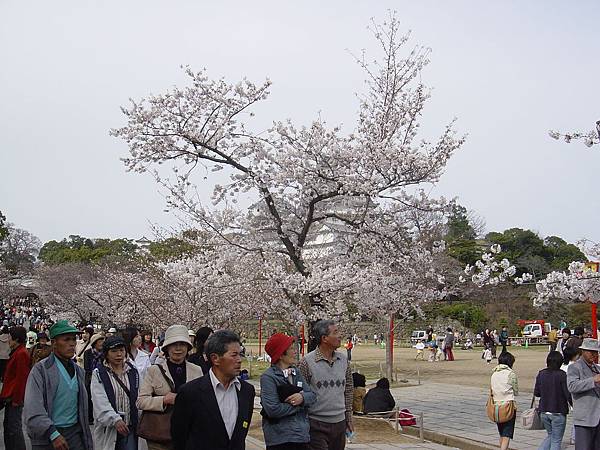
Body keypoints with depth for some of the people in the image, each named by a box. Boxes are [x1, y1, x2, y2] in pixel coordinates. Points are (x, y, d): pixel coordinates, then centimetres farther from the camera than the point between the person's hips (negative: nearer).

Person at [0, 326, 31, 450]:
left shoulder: (21, 354, -17)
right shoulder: (17, 352, 14)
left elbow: (21, 378, -20)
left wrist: (16, 399, -19)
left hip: (15, 398, -10)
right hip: (11, 396, 10)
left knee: (14, 427, -5)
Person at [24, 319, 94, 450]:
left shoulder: (78, 371, 12)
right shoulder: (40, 370, -8)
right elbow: (32, 409, -18)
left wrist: (87, 439, 13)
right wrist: (53, 434, -23)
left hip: (75, 433, 5)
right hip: (47, 437, -5)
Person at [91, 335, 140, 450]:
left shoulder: (132, 371, 7)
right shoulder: (98, 374, -4)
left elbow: (138, 397, 9)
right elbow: (101, 402, -14)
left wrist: (138, 422, 1)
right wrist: (115, 420, -26)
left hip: (129, 427, 3)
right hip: (107, 428, -3)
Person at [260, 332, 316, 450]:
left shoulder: (296, 373, 9)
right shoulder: (268, 377, -12)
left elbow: (312, 395, 6)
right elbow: (273, 409, -21)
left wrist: (303, 397, -17)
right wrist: (299, 405, -9)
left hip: (302, 435, 6)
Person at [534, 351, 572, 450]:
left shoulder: (541, 374, 0)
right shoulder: (561, 375, -14)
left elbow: (536, 393, 5)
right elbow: (568, 394, -13)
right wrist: (573, 405, 2)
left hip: (544, 412, 5)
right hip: (558, 412, -5)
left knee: (550, 436, 22)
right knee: (556, 441, 6)